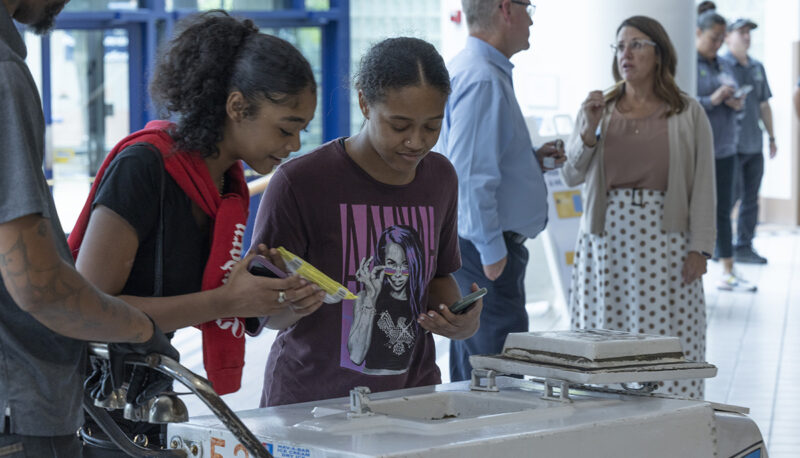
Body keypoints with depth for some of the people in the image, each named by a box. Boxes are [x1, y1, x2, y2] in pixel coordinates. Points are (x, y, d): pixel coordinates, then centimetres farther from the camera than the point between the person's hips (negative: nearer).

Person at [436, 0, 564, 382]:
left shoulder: (468, 70, 16)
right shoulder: (483, 79, -18)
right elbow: (470, 173, -24)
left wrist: (530, 158, 16)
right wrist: (492, 249, -22)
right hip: (484, 248, -11)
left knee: (470, 378, 15)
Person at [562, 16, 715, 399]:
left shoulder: (688, 113, 6)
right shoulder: (597, 109, 12)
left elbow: (703, 184, 2)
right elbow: (571, 176, 8)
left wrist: (699, 248, -5)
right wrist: (589, 130, -8)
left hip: (664, 236, -2)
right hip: (605, 234, 2)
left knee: (667, 341, -5)